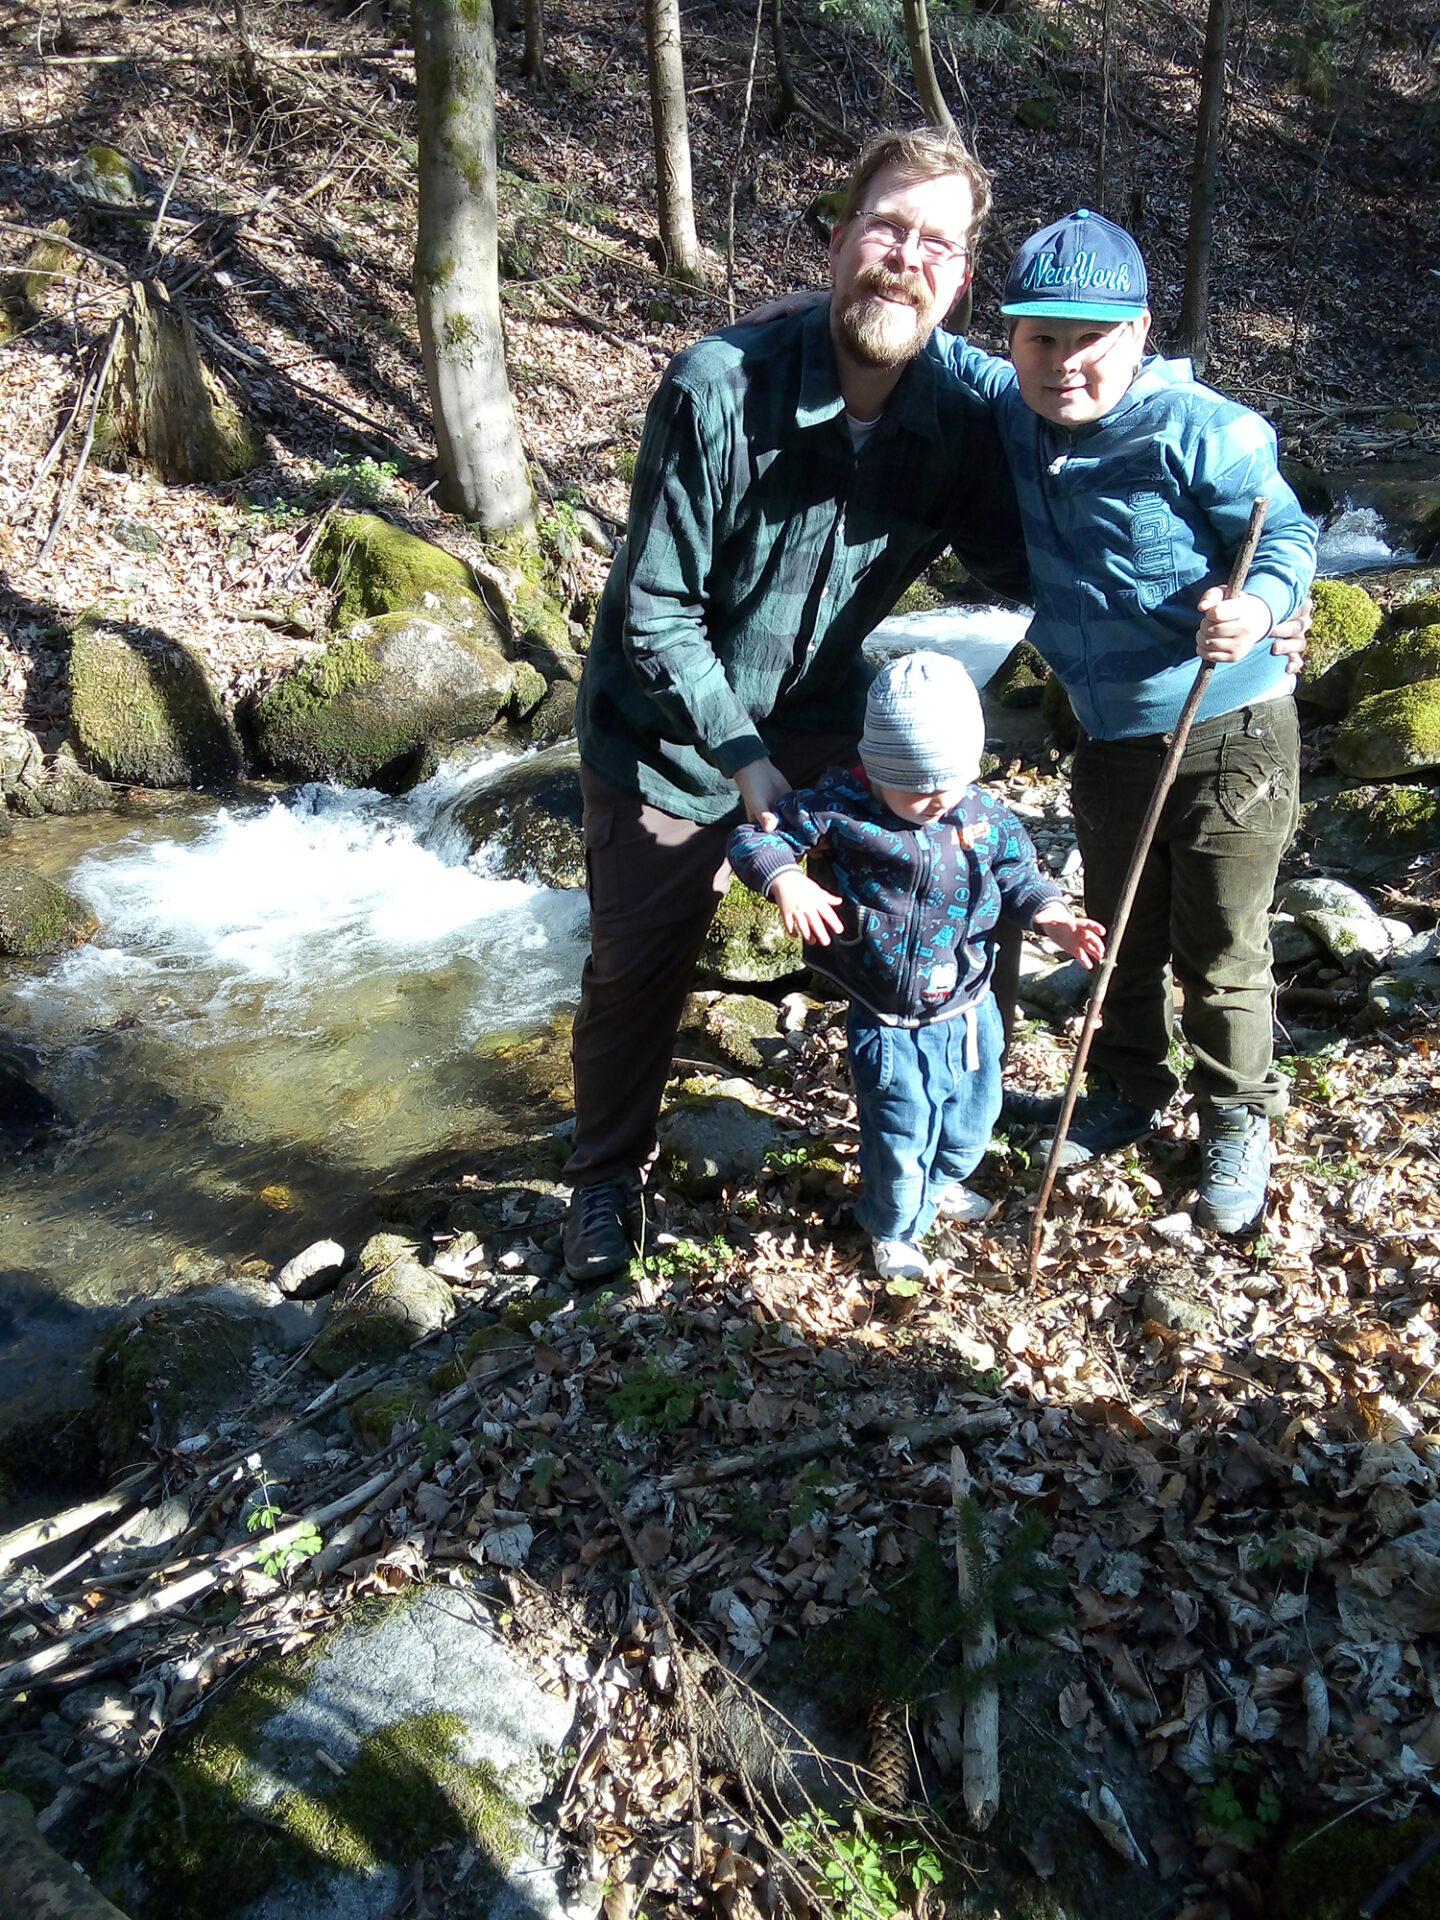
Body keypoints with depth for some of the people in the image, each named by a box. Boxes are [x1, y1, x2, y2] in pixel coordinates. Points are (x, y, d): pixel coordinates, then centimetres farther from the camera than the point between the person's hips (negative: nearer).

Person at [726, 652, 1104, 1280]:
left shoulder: (986, 816, -7)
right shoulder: (839, 809, -19)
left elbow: (1021, 877, 6)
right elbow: (754, 836, -16)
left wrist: (1057, 923, -12)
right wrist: (785, 880, -36)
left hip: (969, 1011, 5)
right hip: (889, 1027, -4)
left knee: (971, 1122, 24)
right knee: (900, 1139, 6)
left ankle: (941, 1185, 57)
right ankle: (894, 1228, 36)